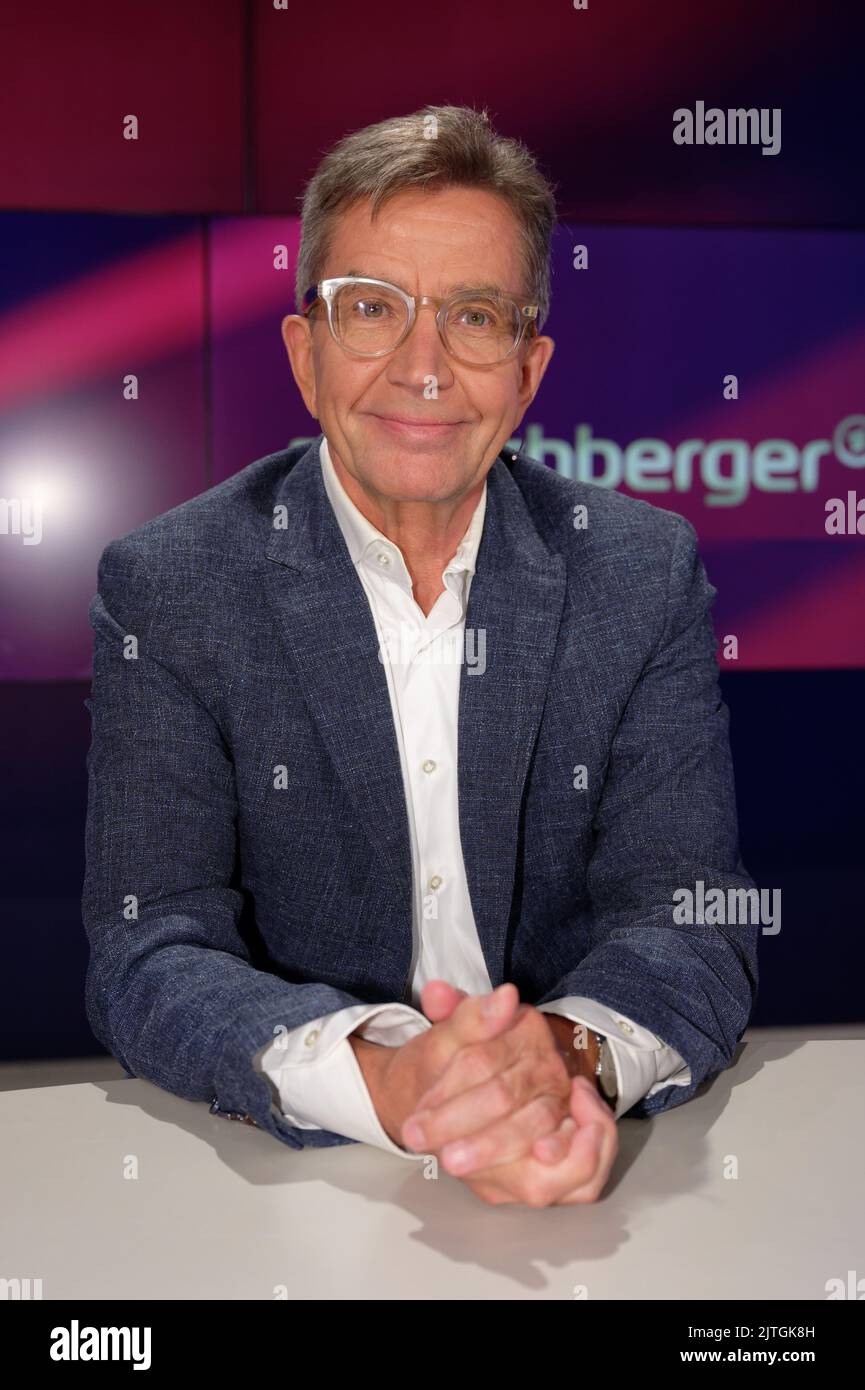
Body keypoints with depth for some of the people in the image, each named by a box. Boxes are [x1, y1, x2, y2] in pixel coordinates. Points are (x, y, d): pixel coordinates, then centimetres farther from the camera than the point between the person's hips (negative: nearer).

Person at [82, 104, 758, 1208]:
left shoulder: (649, 573, -2)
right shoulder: (166, 587, -6)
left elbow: (688, 914, -6)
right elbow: (147, 955, -11)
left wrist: (574, 1055, -27)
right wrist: (373, 1076, -30)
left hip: (587, 1171, 2)